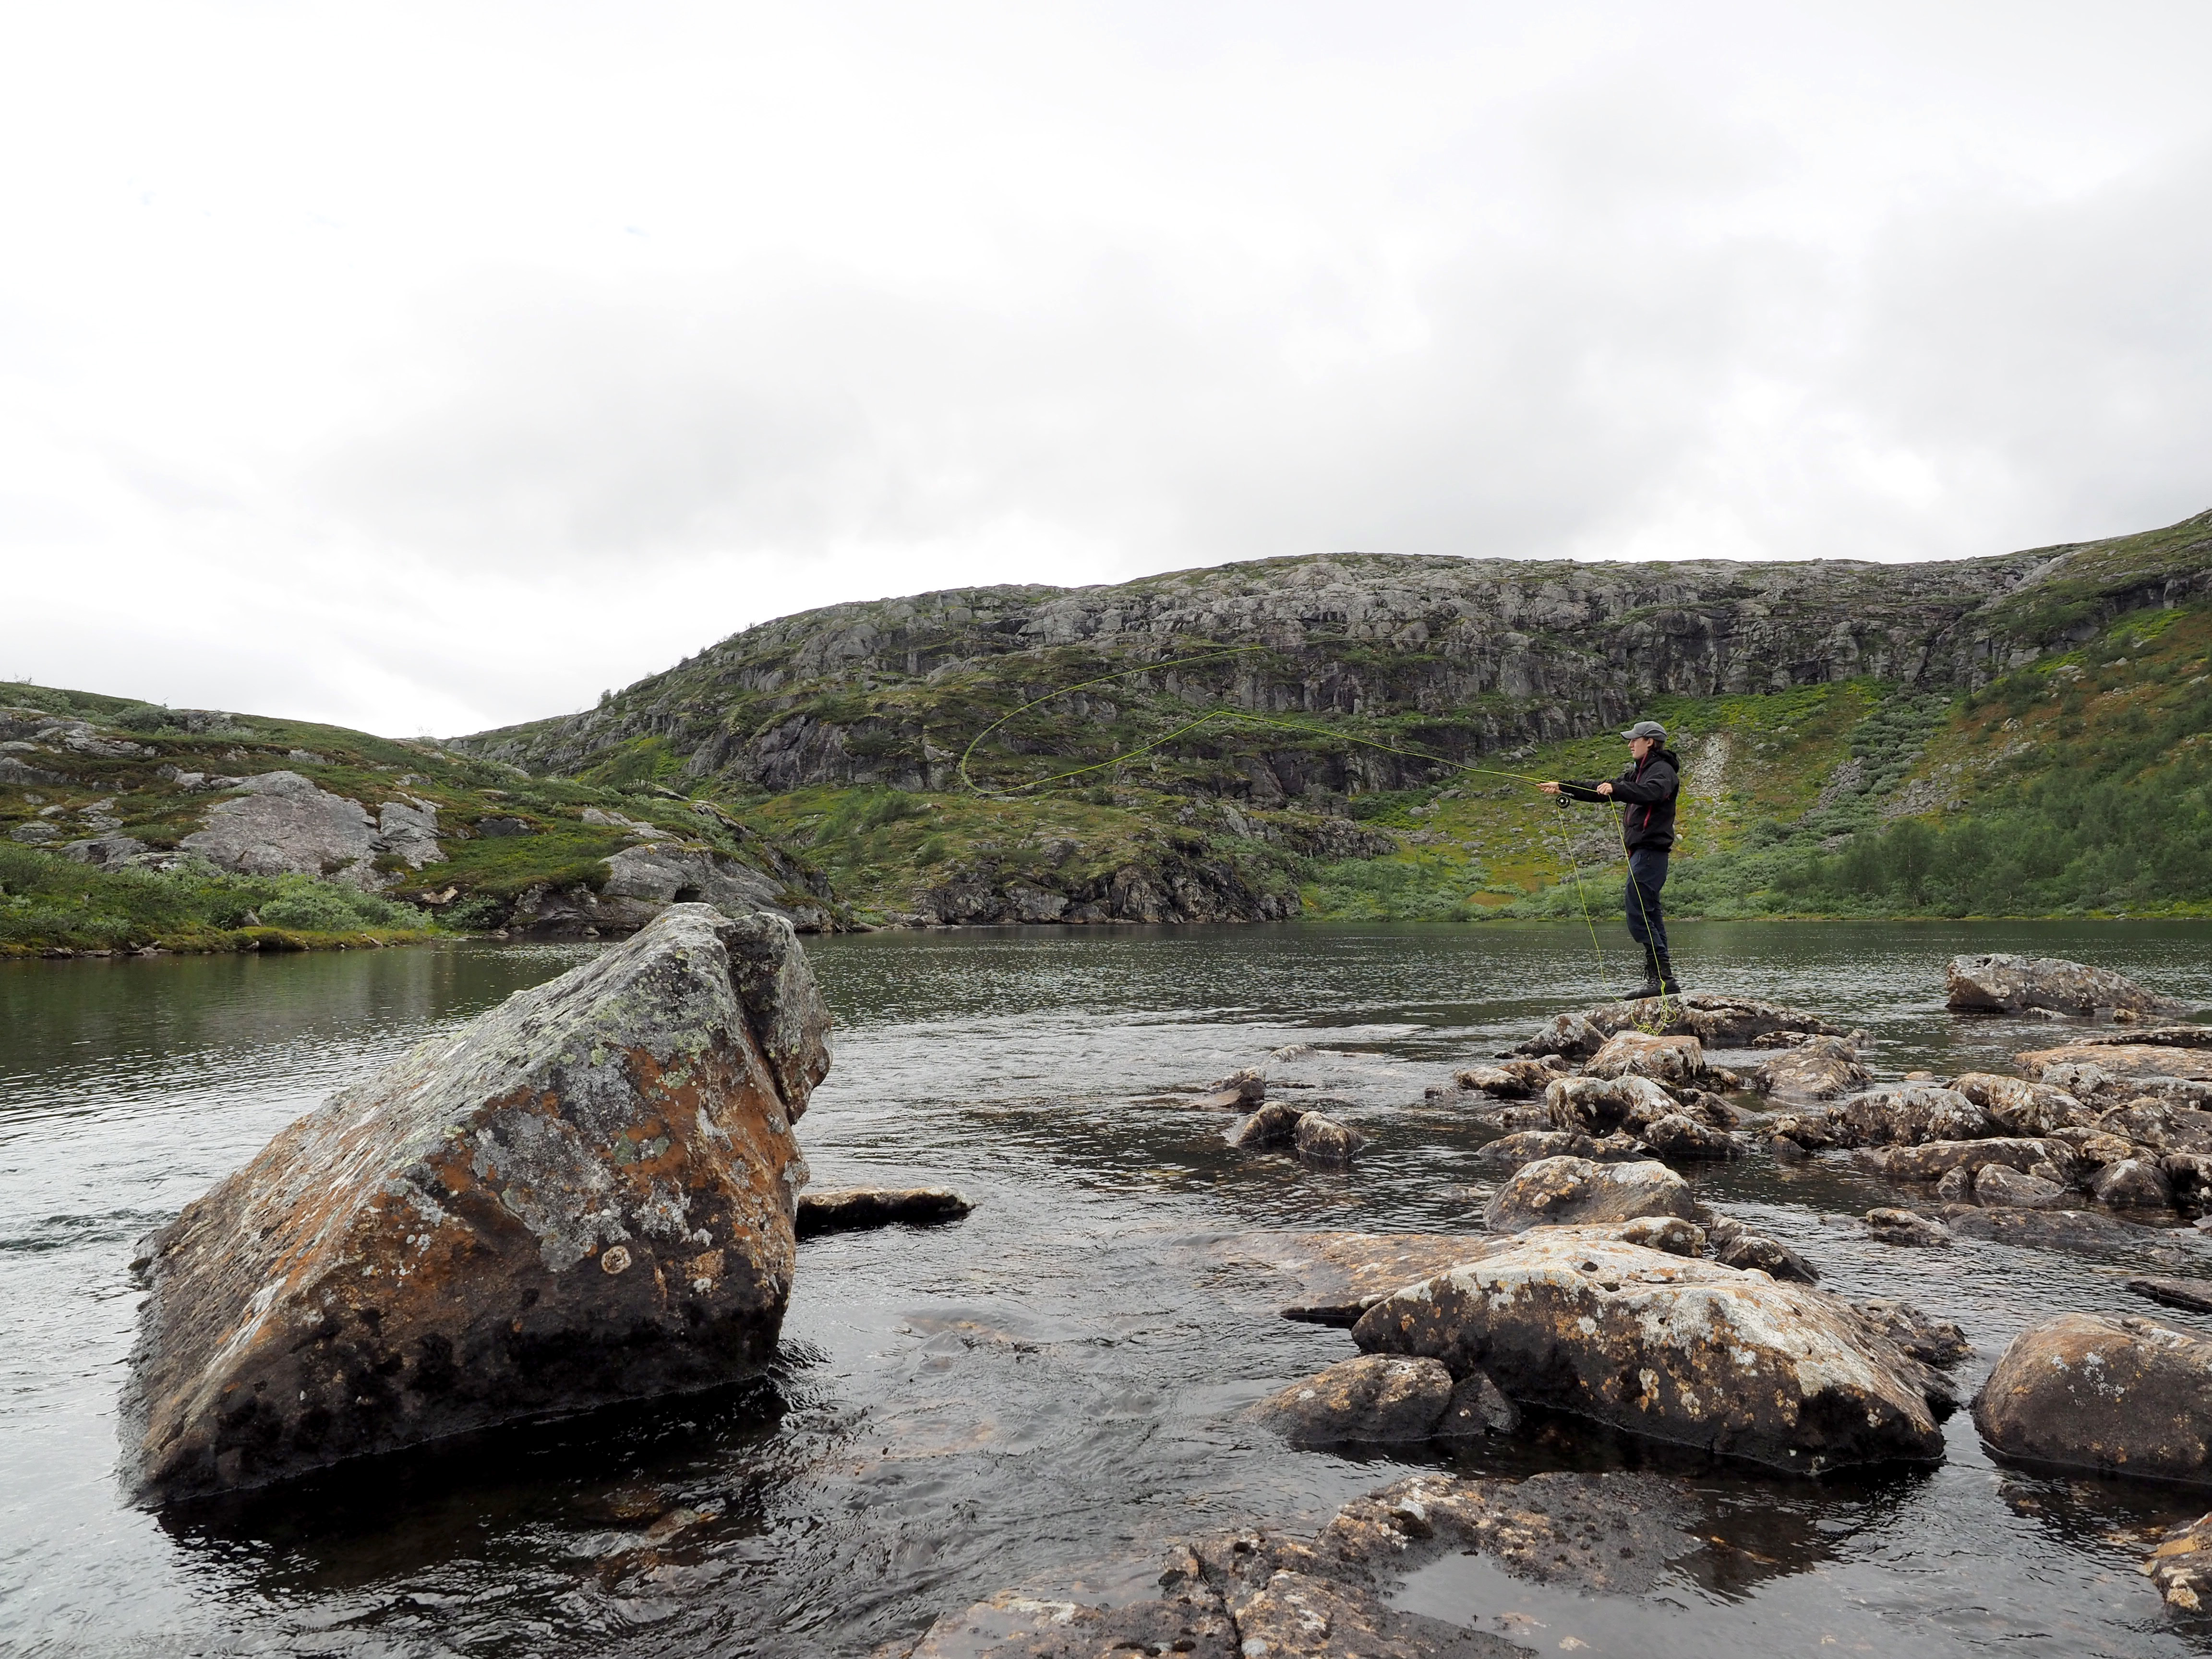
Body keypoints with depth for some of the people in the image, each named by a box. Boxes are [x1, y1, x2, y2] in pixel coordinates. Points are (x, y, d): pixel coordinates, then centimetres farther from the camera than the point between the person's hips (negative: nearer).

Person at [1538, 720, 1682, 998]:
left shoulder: (1663, 770, -6)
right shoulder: (1638, 771, 23)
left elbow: (1650, 793, -29)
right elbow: (1600, 791, 27)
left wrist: (1615, 788, -40)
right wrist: (1563, 789, 23)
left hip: (1650, 851, -10)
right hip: (1641, 850, 10)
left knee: (1638, 915, -14)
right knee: (1649, 915, 8)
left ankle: (1663, 977, -14)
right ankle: (1663, 978, 9)